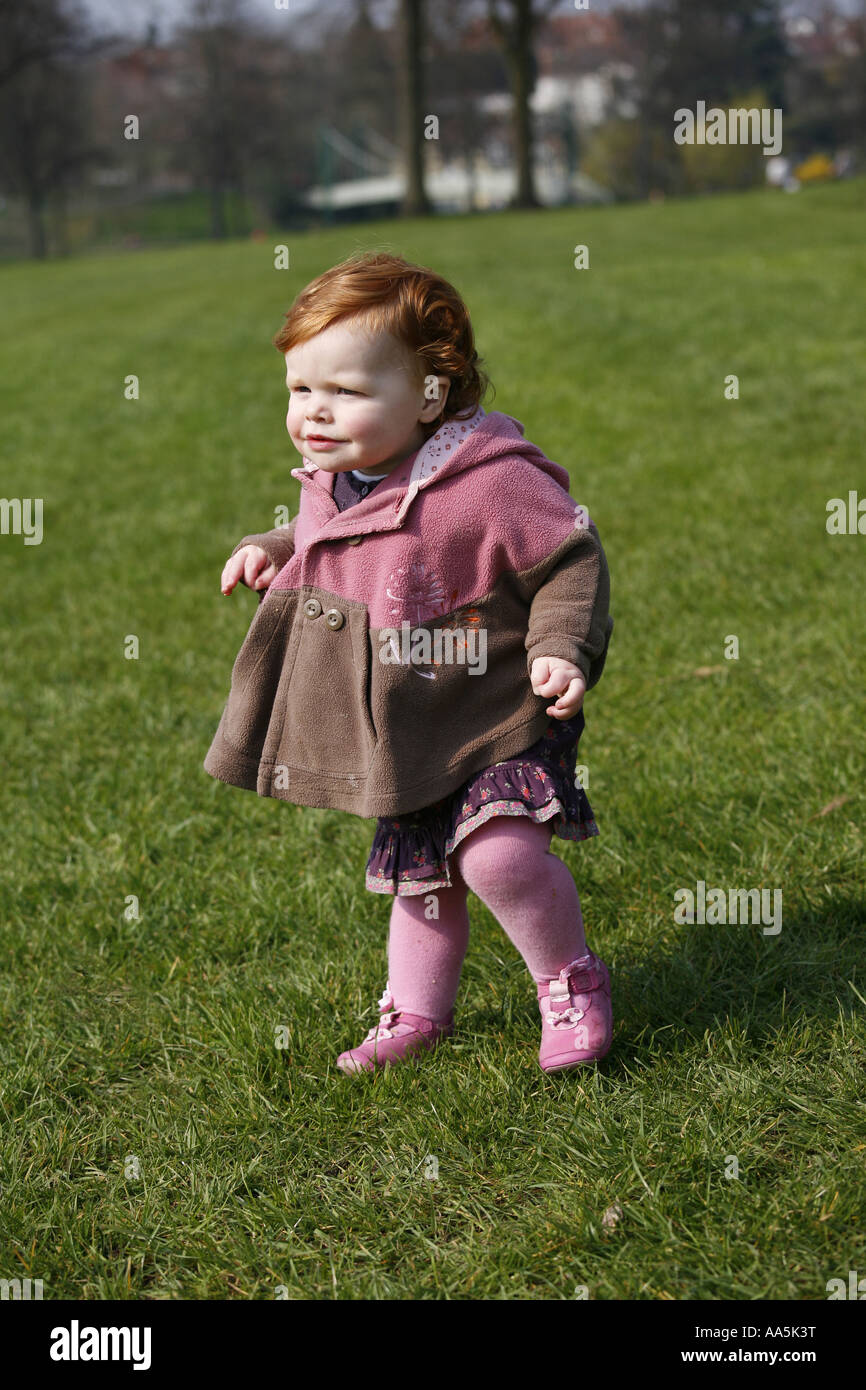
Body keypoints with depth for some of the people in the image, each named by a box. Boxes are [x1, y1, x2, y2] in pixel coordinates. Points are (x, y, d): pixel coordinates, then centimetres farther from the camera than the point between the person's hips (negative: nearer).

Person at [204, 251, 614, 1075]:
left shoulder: (490, 480, -22)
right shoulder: (330, 483, 2)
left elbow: (571, 559, -13)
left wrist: (561, 651, -22)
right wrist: (275, 551, 7)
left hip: (495, 718, -7)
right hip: (403, 736, 7)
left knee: (497, 851, -24)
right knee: (415, 872, 17)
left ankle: (570, 983, 1)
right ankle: (417, 1011, 36)